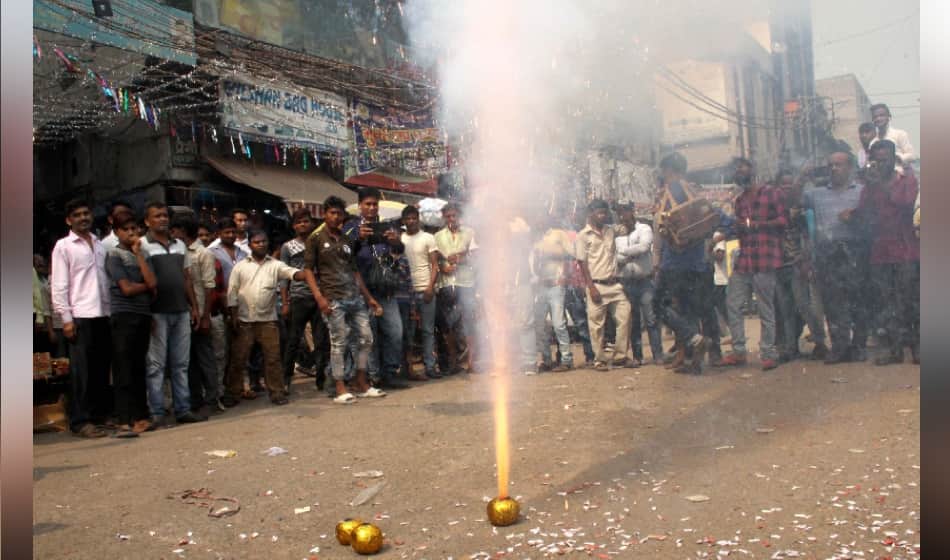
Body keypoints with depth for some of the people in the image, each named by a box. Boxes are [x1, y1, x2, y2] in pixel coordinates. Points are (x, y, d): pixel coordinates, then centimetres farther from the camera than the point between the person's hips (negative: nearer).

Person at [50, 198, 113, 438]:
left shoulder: (100, 245, 15)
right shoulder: (63, 246, 2)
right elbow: (58, 285, -3)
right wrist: (66, 318, -9)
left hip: (103, 314, 5)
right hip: (80, 316, -4)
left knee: (102, 368, 9)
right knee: (81, 371, -2)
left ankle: (102, 412, 18)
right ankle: (80, 421, 3)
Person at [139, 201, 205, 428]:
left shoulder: (180, 245, 15)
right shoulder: (142, 245, -3)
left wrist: (194, 306, 12)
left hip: (181, 312, 5)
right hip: (157, 313, -5)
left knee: (181, 364, 10)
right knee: (156, 365, 1)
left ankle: (183, 410, 17)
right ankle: (157, 414, 7)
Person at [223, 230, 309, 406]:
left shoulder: (275, 265, 4)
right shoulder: (240, 266, 4)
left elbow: (292, 273, -13)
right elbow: (232, 293, 3)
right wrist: (233, 316, -4)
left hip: (268, 320, 0)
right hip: (244, 321, 0)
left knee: (273, 358, 2)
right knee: (238, 359, 5)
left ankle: (277, 392, 11)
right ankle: (233, 394, 16)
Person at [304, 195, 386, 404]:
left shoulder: (346, 239, 17)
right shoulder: (316, 238, 2)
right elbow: (308, 269, -3)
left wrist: (369, 297, 17)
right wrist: (319, 297, -15)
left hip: (355, 297, 6)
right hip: (333, 300, -6)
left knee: (366, 338, 6)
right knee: (339, 343, -4)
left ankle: (361, 384, 18)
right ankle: (340, 389, 6)